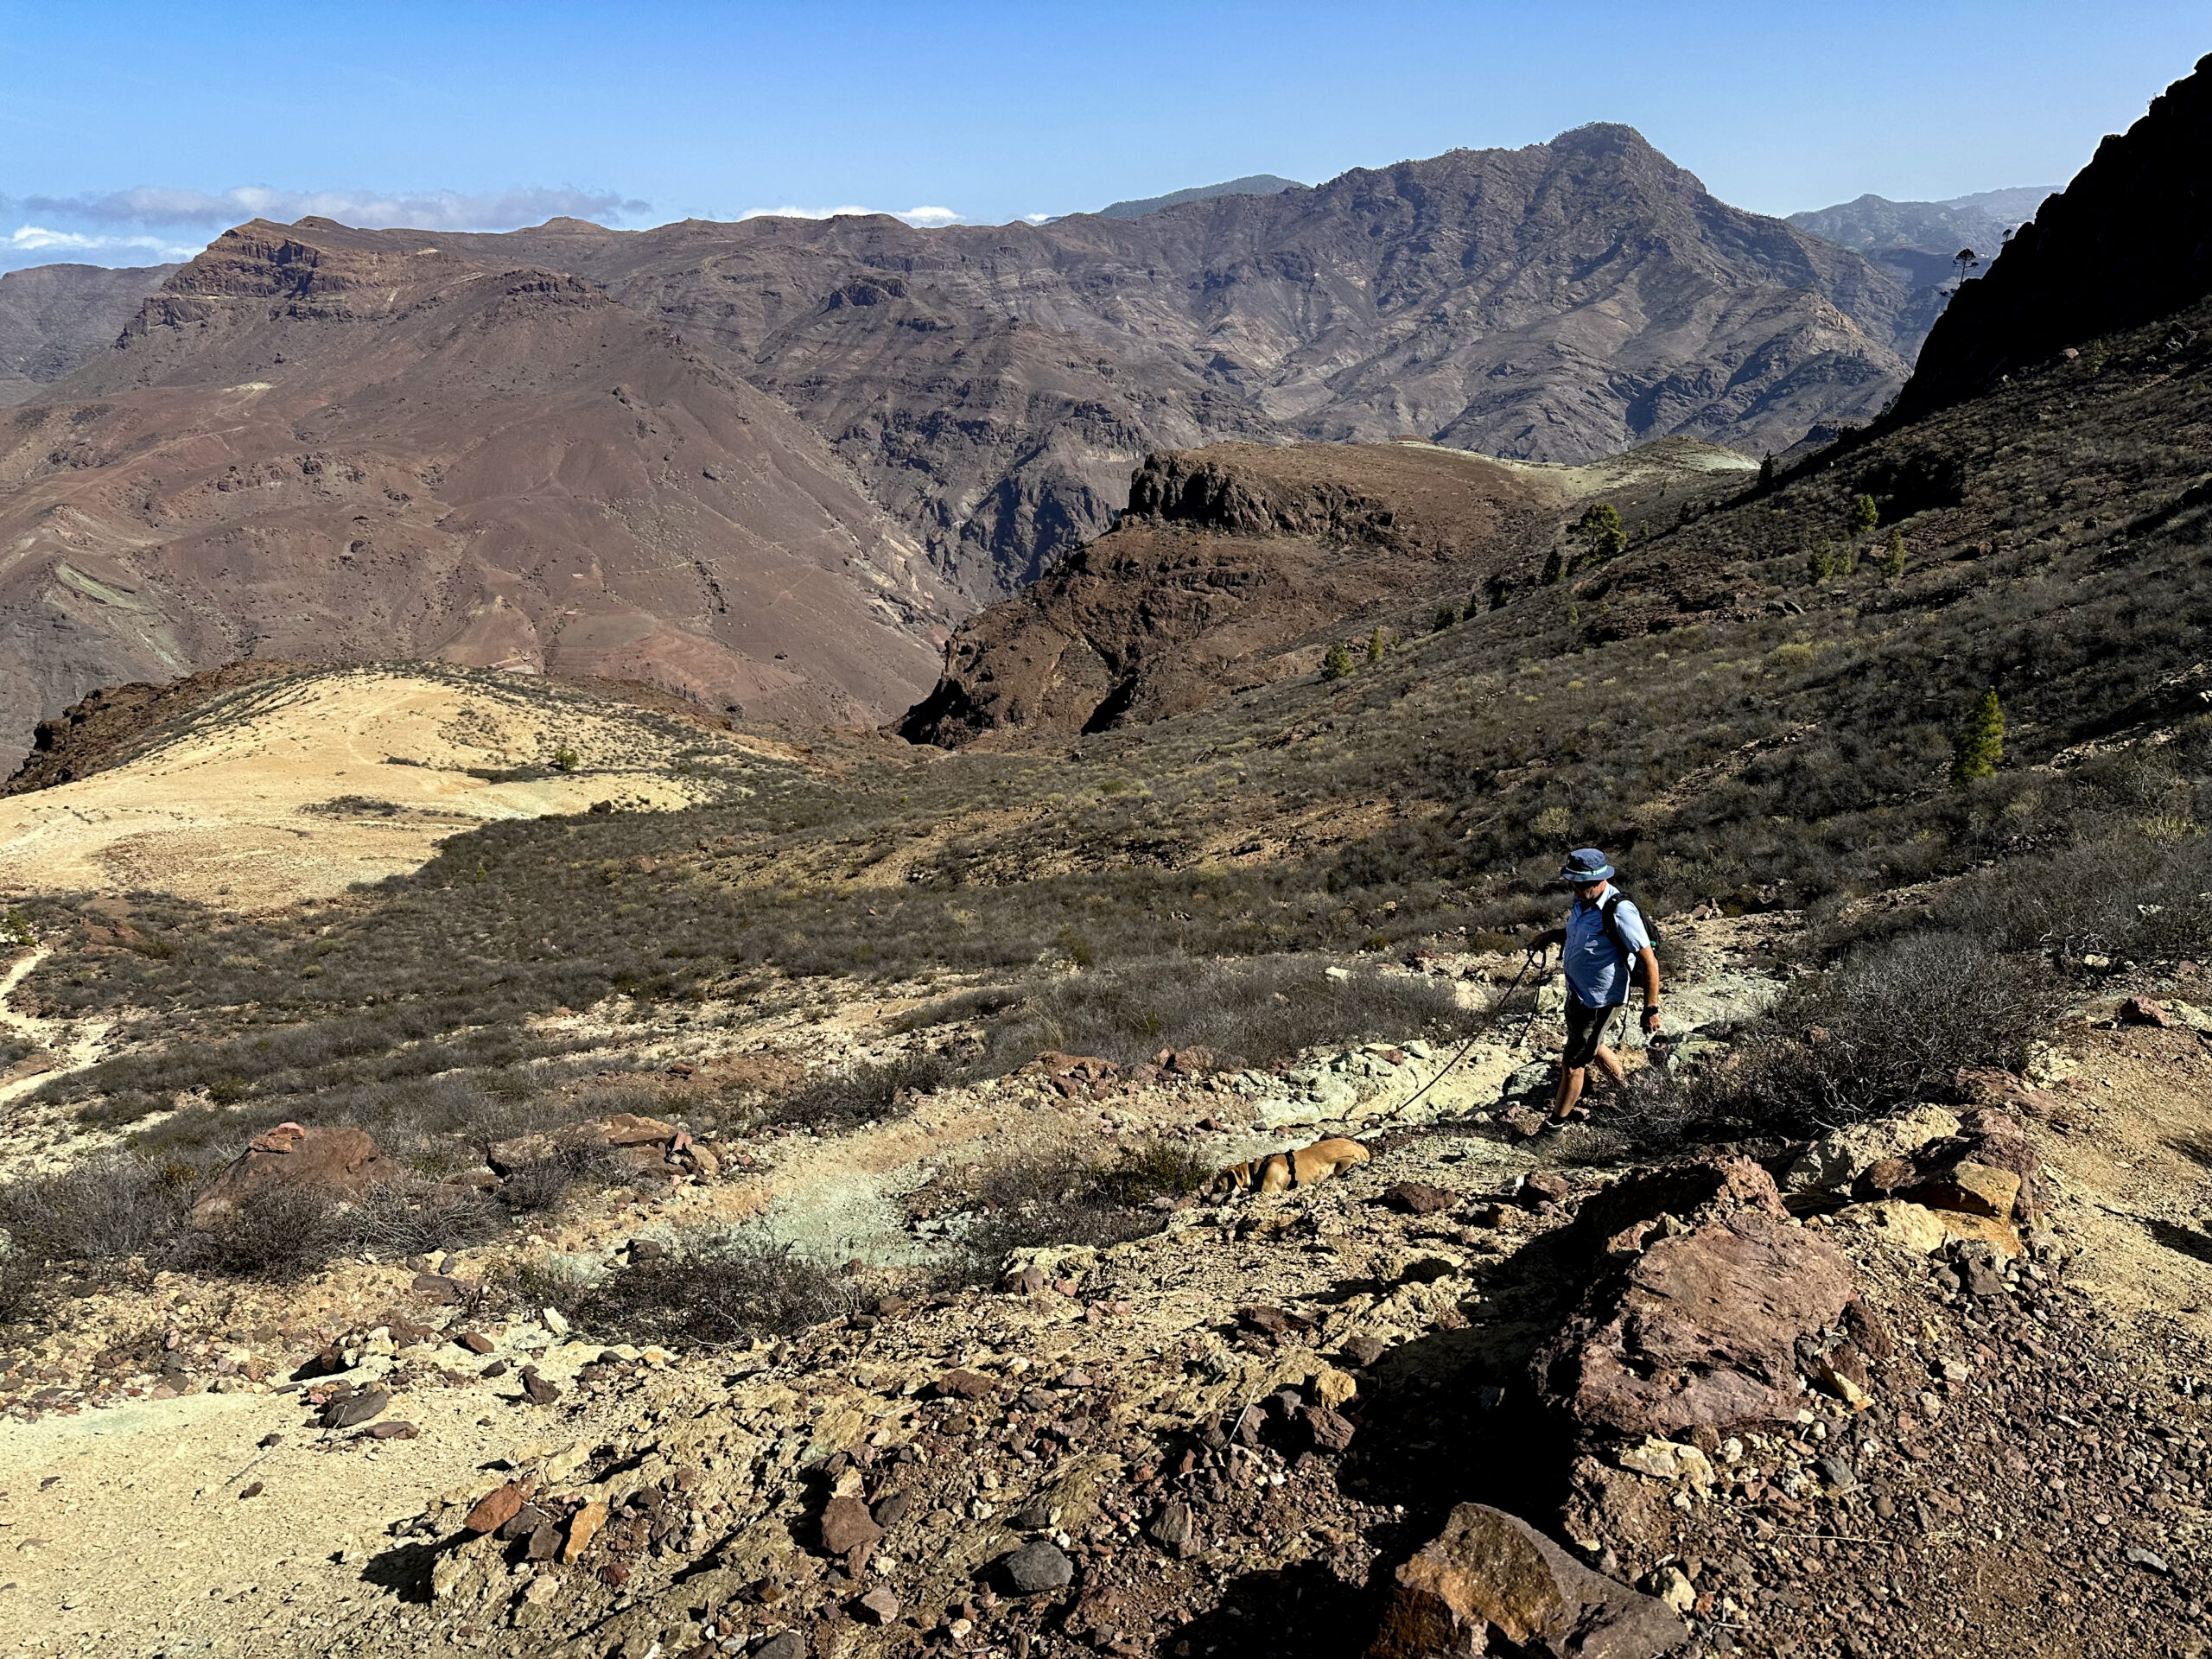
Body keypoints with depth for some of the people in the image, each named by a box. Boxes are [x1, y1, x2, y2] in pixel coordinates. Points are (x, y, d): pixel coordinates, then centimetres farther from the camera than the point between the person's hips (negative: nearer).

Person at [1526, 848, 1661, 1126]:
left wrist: (1651, 1009, -21)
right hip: (1577, 992, 9)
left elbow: (1649, 962, -24)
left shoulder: (1620, 912, -30)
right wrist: (1553, 934, -1)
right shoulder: (1582, 900, -4)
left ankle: (1556, 1123, 20)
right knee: (1592, 1047, 29)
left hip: (1599, 1001, -9)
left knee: (1573, 1062, 3)